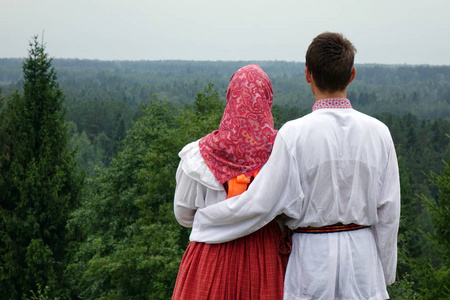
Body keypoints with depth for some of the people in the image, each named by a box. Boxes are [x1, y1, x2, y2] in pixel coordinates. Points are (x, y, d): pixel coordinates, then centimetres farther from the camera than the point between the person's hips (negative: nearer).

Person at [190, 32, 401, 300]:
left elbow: (259, 203, -11)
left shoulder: (295, 133, -14)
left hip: (313, 258, -3)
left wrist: (202, 219, 4)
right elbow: (388, 210, 3)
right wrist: (385, 274, 15)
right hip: (363, 253, 3)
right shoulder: (378, 132, -3)